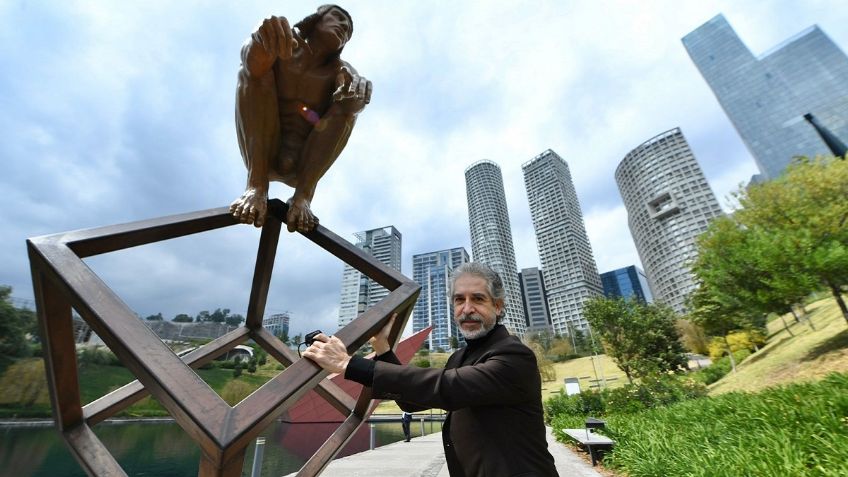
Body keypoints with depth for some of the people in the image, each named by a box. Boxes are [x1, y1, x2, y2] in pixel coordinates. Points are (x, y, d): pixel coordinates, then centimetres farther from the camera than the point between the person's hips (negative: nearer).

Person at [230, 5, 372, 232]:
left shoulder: (339, 70, 8)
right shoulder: (282, 47, 4)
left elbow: (351, 78, -16)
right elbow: (252, 62, -20)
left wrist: (355, 84, -40)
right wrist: (262, 36, -42)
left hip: (305, 162, 1)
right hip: (262, 154, 0)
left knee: (351, 99, -14)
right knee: (253, 69, -15)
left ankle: (303, 195, -28)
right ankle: (256, 185, -31)